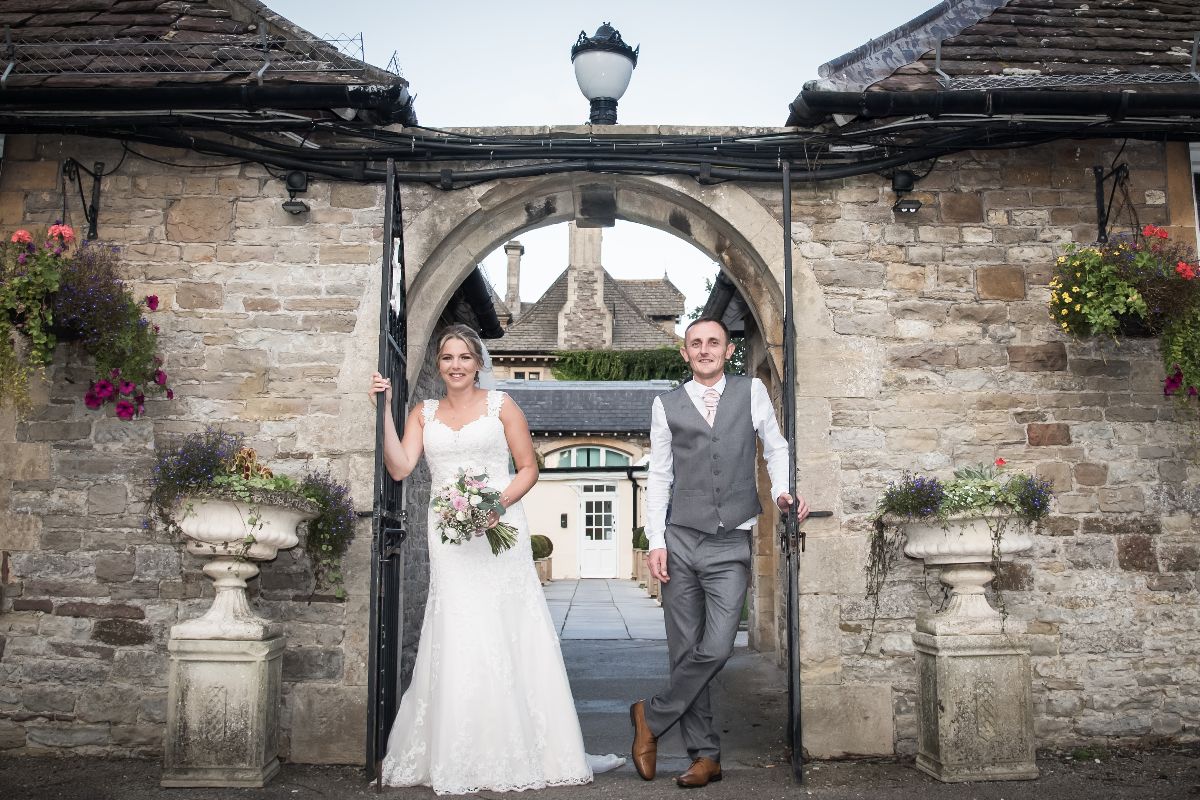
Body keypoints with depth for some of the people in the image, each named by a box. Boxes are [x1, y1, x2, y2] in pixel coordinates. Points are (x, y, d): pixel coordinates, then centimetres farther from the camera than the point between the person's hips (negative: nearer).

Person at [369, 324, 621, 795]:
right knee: (459, 643, 2)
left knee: (512, 638, -1)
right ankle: (463, 761, 11)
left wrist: (498, 503, -14)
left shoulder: (500, 405, 6)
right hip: (450, 539, 2)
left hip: (499, 530, -2)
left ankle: (531, 750, 9)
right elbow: (399, 468, 1)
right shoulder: (423, 413, 13)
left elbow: (528, 468, 3)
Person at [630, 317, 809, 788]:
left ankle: (652, 717, 13)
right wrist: (655, 542, -2)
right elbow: (658, 477, 6)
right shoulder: (667, 405, 7)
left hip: (731, 545, 0)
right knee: (685, 652, 3)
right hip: (680, 541, 1)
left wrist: (782, 491, -4)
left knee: (715, 650, -10)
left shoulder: (752, 391, 8)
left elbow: (775, 448, 15)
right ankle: (705, 755, 17)